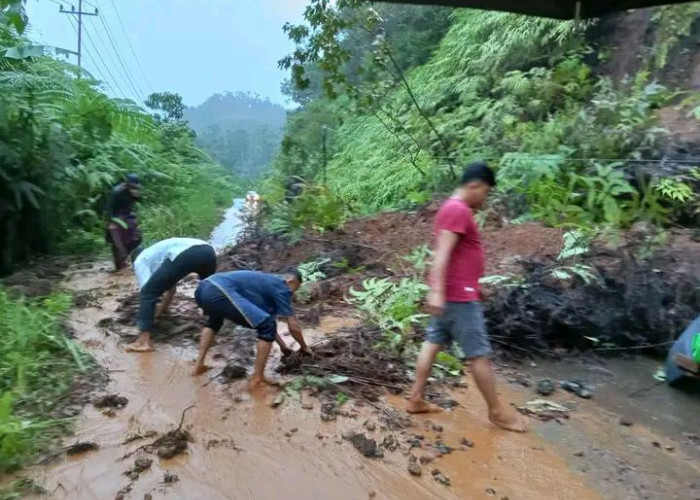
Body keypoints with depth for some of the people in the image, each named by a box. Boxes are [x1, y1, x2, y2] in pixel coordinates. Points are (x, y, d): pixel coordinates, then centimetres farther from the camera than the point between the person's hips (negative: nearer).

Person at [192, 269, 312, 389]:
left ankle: (198, 365, 34)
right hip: (218, 293, -10)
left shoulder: (268, 282, 33)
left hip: (203, 288, 10)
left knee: (214, 321, 43)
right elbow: (293, 327, 12)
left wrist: (283, 346, 48)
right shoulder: (281, 287, 9)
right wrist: (304, 347, 30)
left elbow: (266, 318, 42)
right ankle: (257, 379, 7)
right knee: (268, 326, -1)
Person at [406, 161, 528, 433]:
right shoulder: (459, 210, -17)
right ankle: (497, 411, 16)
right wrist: (437, 291, -33)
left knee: (433, 343, 12)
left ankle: (416, 399, 18)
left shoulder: (452, 208, 16)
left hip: (450, 293, 10)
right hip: (459, 296, -10)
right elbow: (442, 253, -26)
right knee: (480, 353, 2)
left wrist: (476, 285, 30)